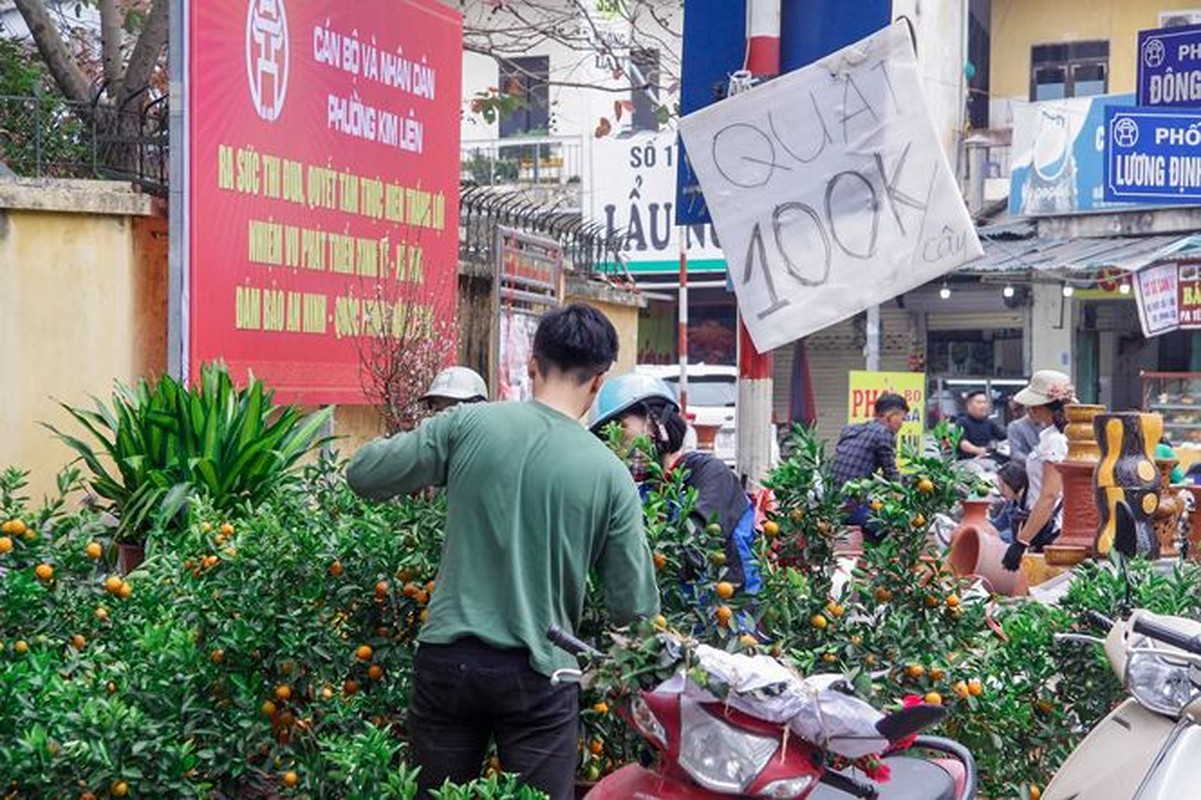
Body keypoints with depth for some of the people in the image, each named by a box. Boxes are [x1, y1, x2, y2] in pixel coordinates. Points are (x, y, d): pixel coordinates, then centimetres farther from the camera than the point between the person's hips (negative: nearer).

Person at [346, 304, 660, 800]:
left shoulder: (469, 424, -5)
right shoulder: (611, 475, -6)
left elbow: (362, 475, 2)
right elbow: (634, 610, -2)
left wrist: (434, 465, 19)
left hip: (446, 659, 2)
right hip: (538, 675, -2)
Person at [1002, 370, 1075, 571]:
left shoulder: (1054, 441, -16)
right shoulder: (1049, 436, 14)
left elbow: (1049, 496, -22)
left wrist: (1021, 541, -22)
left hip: (1048, 531, -9)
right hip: (1048, 530, 9)